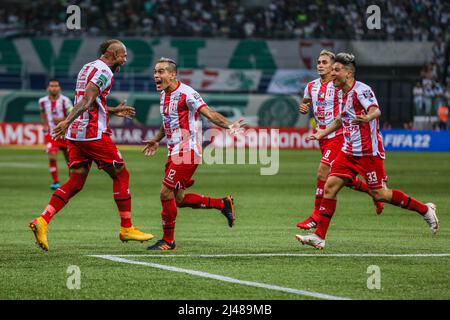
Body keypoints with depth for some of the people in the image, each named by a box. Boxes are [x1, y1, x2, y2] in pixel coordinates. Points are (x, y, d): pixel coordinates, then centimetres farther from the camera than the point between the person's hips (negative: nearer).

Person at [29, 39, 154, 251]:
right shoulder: (104, 71, -9)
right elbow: (87, 99, -23)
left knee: (75, 183, 6)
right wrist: (68, 121, -33)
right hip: (94, 133, -9)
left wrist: (114, 111, 35)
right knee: (121, 175, 3)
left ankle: (42, 221, -10)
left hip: (76, 134, 9)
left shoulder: (87, 68, 21)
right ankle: (126, 229, 8)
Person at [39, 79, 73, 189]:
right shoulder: (43, 101, -1)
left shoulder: (65, 101, -10)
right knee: (52, 157, -16)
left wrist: (62, 120, -27)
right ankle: (55, 182, -5)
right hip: (50, 134, 1)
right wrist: (44, 124, 5)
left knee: (69, 158, 11)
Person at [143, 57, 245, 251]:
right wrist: (157, 140, 40)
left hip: (187, 151, -9)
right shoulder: (164, 95, 12)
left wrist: (229, 125, -38)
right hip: (175, 153, 9)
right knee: (178, 199, 11)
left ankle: (168, 240, 2)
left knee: (166, 193, -11)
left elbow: (209, 114, -23)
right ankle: (222, 204, 26)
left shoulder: (186, 93, -15)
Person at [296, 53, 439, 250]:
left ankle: (425, 210, 12)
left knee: (379, 194, -5)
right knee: (330, 186, -4)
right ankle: (319, 237, -4)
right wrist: (322, 133, 36)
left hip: (368, 152, -8)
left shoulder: (361, 90, -14)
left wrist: (368, 118, -53)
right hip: (349, 151, 8)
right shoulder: (344, 94, 13)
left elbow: (376, 110, -31)